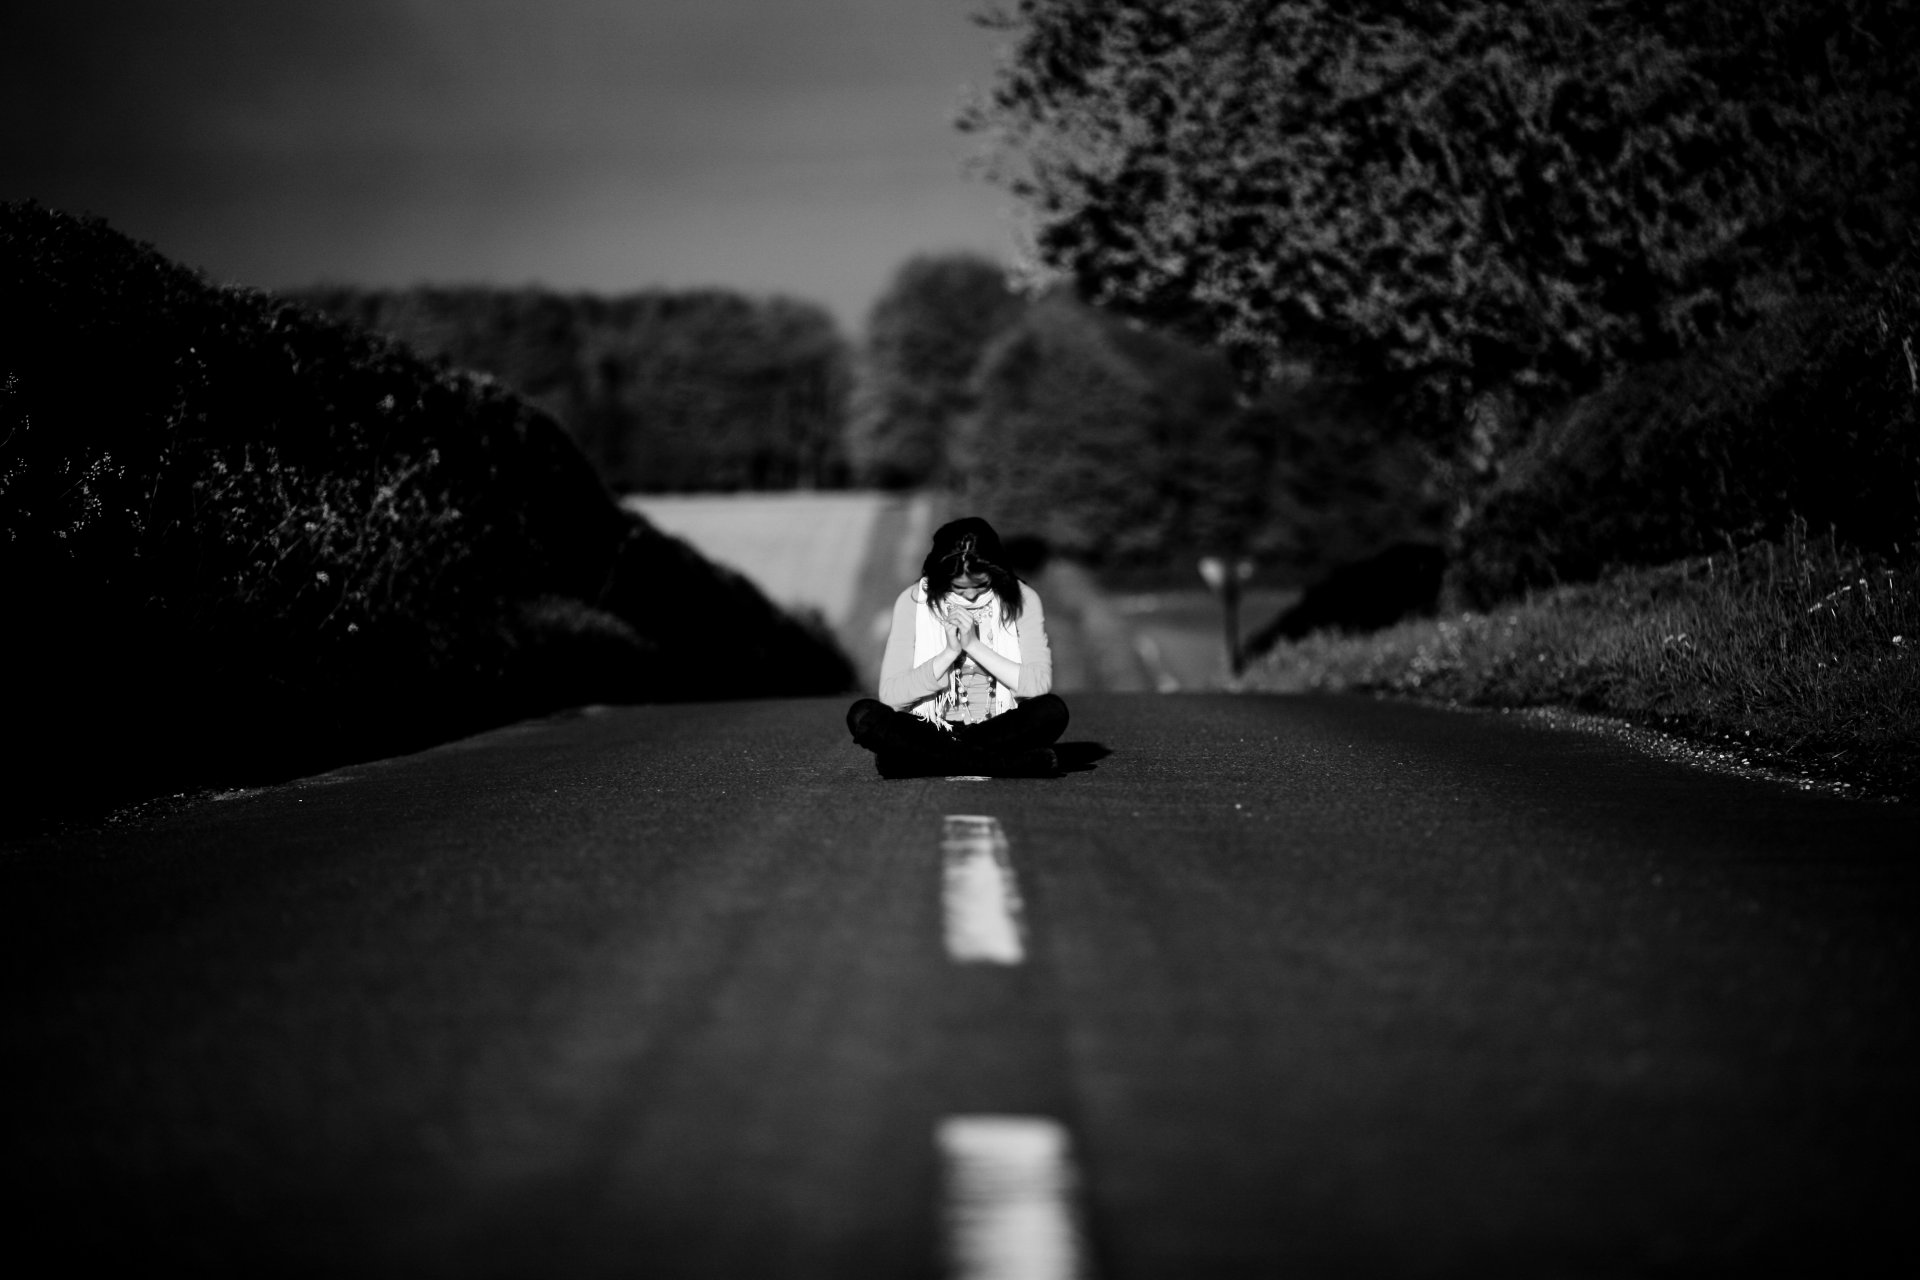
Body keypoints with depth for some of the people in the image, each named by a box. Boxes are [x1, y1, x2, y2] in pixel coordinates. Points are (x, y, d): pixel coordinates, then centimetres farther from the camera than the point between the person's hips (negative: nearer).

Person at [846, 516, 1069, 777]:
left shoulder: (1022, 600, -3)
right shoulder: (913, 601, -3)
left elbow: (1040, 685, -14)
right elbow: (890, 695, -9)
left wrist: (974, 645, -18)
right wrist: (949, 652, -18)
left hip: (999, 731, -1)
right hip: (930, 733, 1)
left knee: (1052, 711, -30)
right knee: (863, 715, -28)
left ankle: (930, 761, -25)